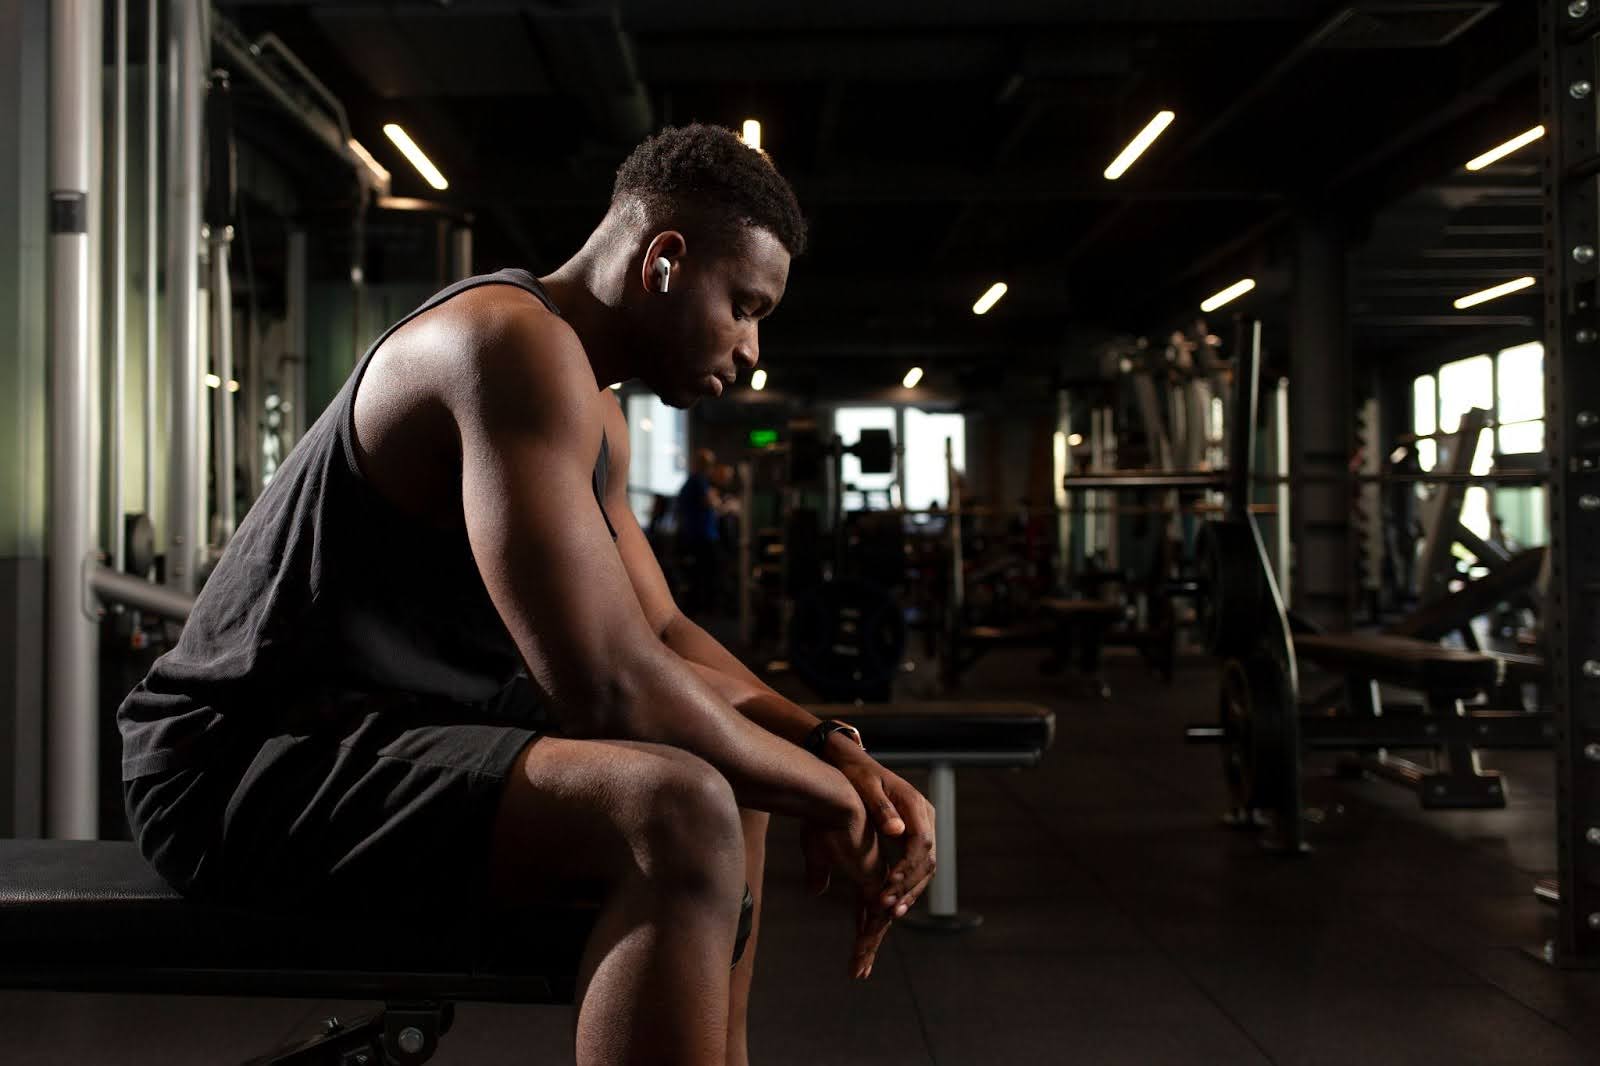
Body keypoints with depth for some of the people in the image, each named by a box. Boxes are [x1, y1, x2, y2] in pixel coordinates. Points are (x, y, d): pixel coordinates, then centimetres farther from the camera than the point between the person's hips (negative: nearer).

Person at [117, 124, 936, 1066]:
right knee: (680, 814, -31)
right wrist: (829, 791, -15)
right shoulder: (520, 348, -21)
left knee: (731, 777, 17)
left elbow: (663, 635, 15)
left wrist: (832, 747, 0)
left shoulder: (593, 414, 12)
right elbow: (607, 685, -29)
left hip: (382, 737, 11)